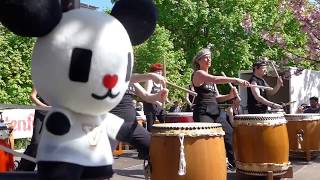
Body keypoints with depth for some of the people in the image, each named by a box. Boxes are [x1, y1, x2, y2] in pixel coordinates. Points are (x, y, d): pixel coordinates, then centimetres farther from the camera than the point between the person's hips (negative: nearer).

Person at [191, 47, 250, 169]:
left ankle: (235, 163, 13)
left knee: (230, 133, 4)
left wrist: (229, 96, 0)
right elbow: (216, 80, -24)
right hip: (203, 113, -9)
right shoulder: (198, 73, -5)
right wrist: (235, 80, -30)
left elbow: (216, 98, 18)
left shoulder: (210, 77, 21)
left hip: (215, 112, 9)